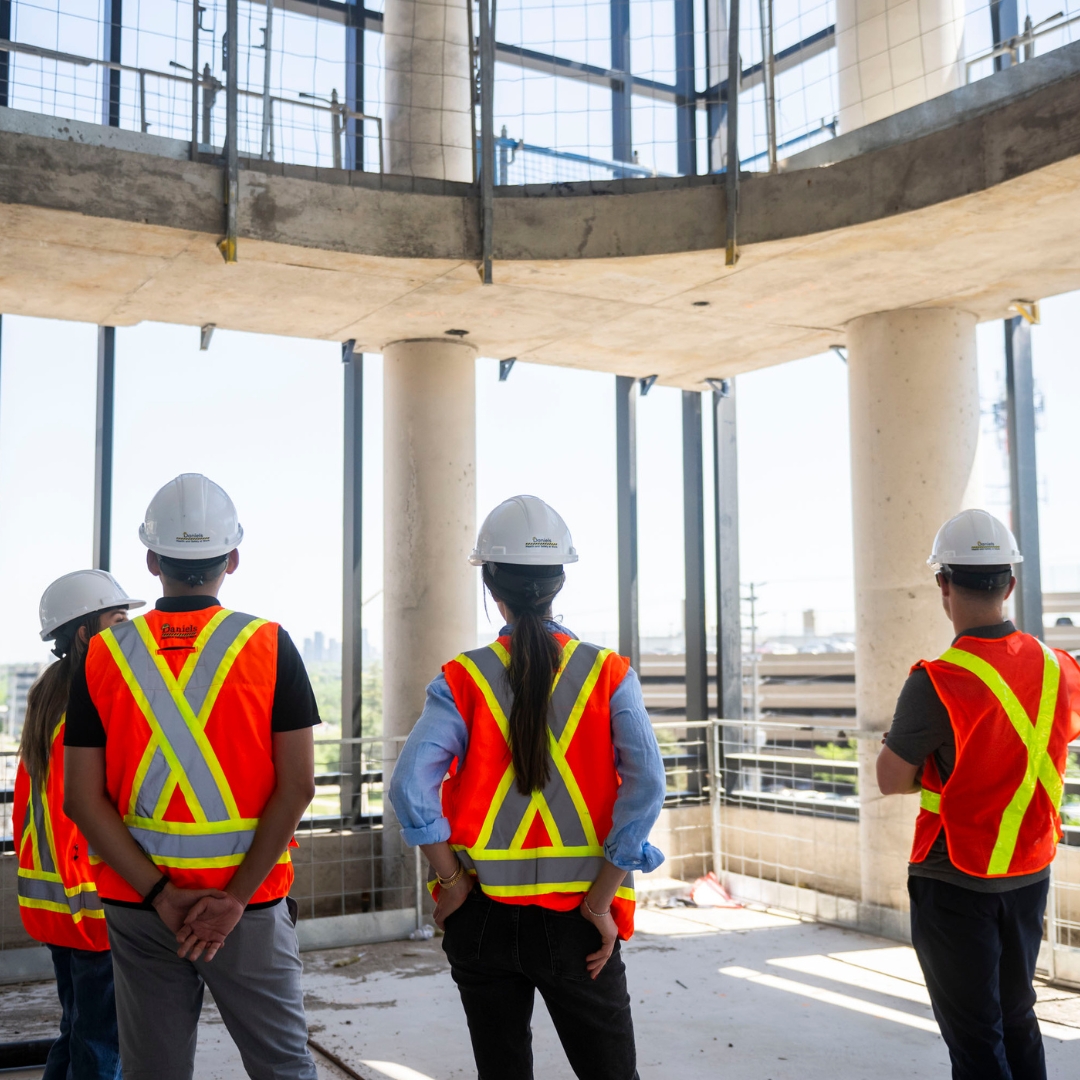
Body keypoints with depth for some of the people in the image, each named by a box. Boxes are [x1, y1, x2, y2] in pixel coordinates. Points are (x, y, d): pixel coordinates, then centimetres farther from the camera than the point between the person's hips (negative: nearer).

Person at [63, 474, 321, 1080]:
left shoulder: (104, 655, 0)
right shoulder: (269, 646, -6)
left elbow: (83, 799, -4)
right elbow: (297, 786, -11)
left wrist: (159, 894, -6)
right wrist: (235, 897, -10)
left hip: (136, 909, 2)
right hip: (250, 906, -2)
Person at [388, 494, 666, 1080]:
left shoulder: (463, 680, -5)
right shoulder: (608, 674, -4)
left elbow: (410, 786, -16)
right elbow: (645, 784, -14)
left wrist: (452, 882, -5)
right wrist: (600, 901, -9)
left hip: (483, 916, 1)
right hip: (577, 921, 0)